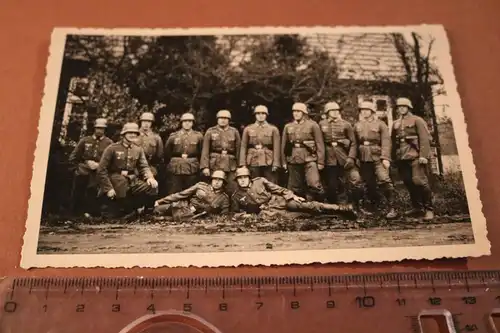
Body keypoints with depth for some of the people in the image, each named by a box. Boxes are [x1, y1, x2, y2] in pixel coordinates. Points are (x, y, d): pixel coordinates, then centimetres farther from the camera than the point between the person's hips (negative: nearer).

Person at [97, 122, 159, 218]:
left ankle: (131, 209, -3)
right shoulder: (112, 148, -5)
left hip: (133, 181, 4)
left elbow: (144, 166, 1)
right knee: (115, 213, -10)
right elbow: (102, 170, -8)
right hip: (116, 182, -4)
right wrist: (108, 188, -15)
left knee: (152, 188, -20)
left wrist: (150, 177, -22)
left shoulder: (138, 150, 8)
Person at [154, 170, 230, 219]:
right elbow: (182, 194, 5)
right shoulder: (201, 185, 4)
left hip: (194, 217, -1)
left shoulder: (224, 198, 1)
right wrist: (162, 200, 4)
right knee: (157, 210, -10)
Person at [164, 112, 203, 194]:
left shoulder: (198, 136, 6)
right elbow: (167, 153, 11)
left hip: (192, 170, 0)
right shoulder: (173, 136, 6)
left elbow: (202, 153, 8)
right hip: (176, 170, 0)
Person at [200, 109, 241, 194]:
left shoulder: (234, 132, 9)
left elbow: (238, 150, 7)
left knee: (232, 190, -2)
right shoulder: (210, 132, 6)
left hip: (231, 166, 1)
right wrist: (205, 166, -9)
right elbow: (205, 151, 0)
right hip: (214, 165, -1)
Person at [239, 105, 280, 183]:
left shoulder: (273, 129, 7)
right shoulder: (248, 129, 9)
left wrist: (275, 164, -7)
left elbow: (276, 148, 1)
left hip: (268, 162, -1)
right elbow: (243, 147, 6)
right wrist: (243, 164, -2)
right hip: (253, 162, 1)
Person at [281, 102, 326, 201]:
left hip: (309, 159, -4)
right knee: (295, 188, 8)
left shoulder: (313, 125, 2)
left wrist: (320, 162, -7)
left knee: (314, 185, -17)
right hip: (293, 161, 4)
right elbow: (284, 146, 16)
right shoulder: (288, 127, 13)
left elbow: (320, 144, -1)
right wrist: (284, 162, 12)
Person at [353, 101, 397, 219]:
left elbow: (386, 142, -5)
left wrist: (386, 158, -15)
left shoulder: (380, 124, 3)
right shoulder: (357, 126, 14)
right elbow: (355, 143, 13)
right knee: (369, 184, 7)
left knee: (384, 180, -18)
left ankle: (392, 208, -11)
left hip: (378, 157, -4)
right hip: (364, 158, 4)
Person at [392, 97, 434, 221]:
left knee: (419, 181, -13)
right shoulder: (395, 124, 17)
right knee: (408, 183, 7)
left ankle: (428, 209, -3)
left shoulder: (417, 120, 2)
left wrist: (423, 155, -15)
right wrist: (395, 158, 13)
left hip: (415, 156, -5)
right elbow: (394, 142, 18)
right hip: (402, 158, 6)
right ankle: (417, 207, 19)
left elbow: (425, 139, -6)